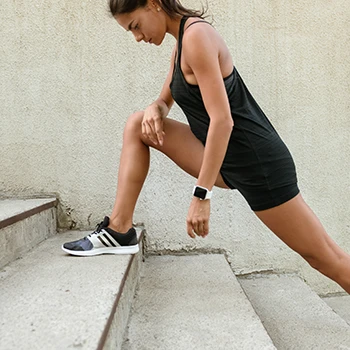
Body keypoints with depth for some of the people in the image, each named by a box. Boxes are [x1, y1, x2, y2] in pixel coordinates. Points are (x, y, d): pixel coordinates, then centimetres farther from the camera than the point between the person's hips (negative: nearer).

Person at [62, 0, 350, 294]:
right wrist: (154, 110, -4)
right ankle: (120, 231, 4)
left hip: (257, 162, -9)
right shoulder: (182, 41, 12)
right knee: (138, 125, 3)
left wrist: (202, 195, -25)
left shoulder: (196, 35, -17)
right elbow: (166, 100, 21)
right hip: (224, 158, 9)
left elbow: (222, 120, -24)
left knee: (324, 258, -1)